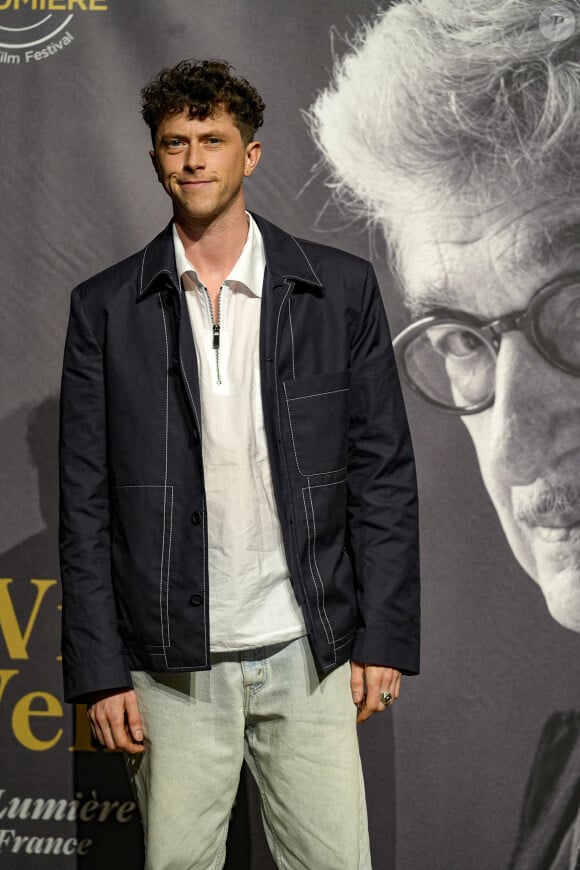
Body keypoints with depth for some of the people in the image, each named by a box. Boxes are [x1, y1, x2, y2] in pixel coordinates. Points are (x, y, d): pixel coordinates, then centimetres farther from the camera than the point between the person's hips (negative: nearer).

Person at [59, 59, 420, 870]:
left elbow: (384, 473, 3)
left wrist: (383, 639, -1)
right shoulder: (106, 307, 2)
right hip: (172, 665, 0)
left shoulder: (341, 287, 2)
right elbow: (84, 501, 1)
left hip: (308, 652, 0)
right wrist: (100, 672, -2)